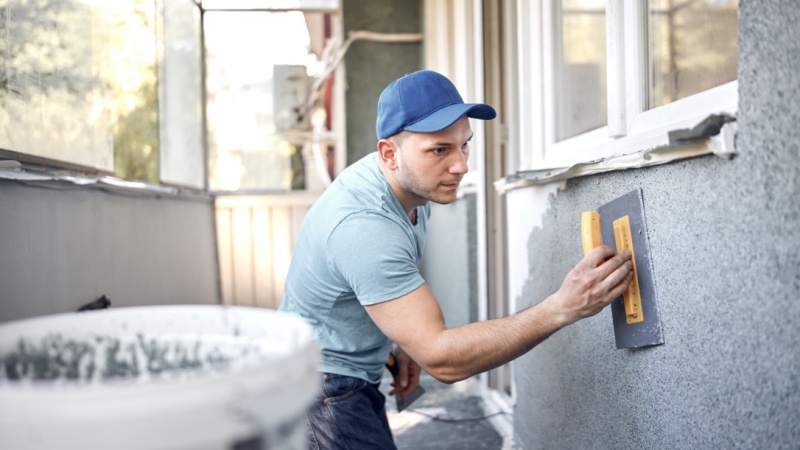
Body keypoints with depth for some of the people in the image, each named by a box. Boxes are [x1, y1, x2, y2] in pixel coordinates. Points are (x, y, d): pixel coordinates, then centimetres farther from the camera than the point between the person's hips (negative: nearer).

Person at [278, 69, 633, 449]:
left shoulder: (414, 187, -3)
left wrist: (399, 342, 5)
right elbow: (442, 358, -34)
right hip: (324, 398, -9)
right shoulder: (365, 228, -33)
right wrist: (563, 308, -40)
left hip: (357, 385, 9)